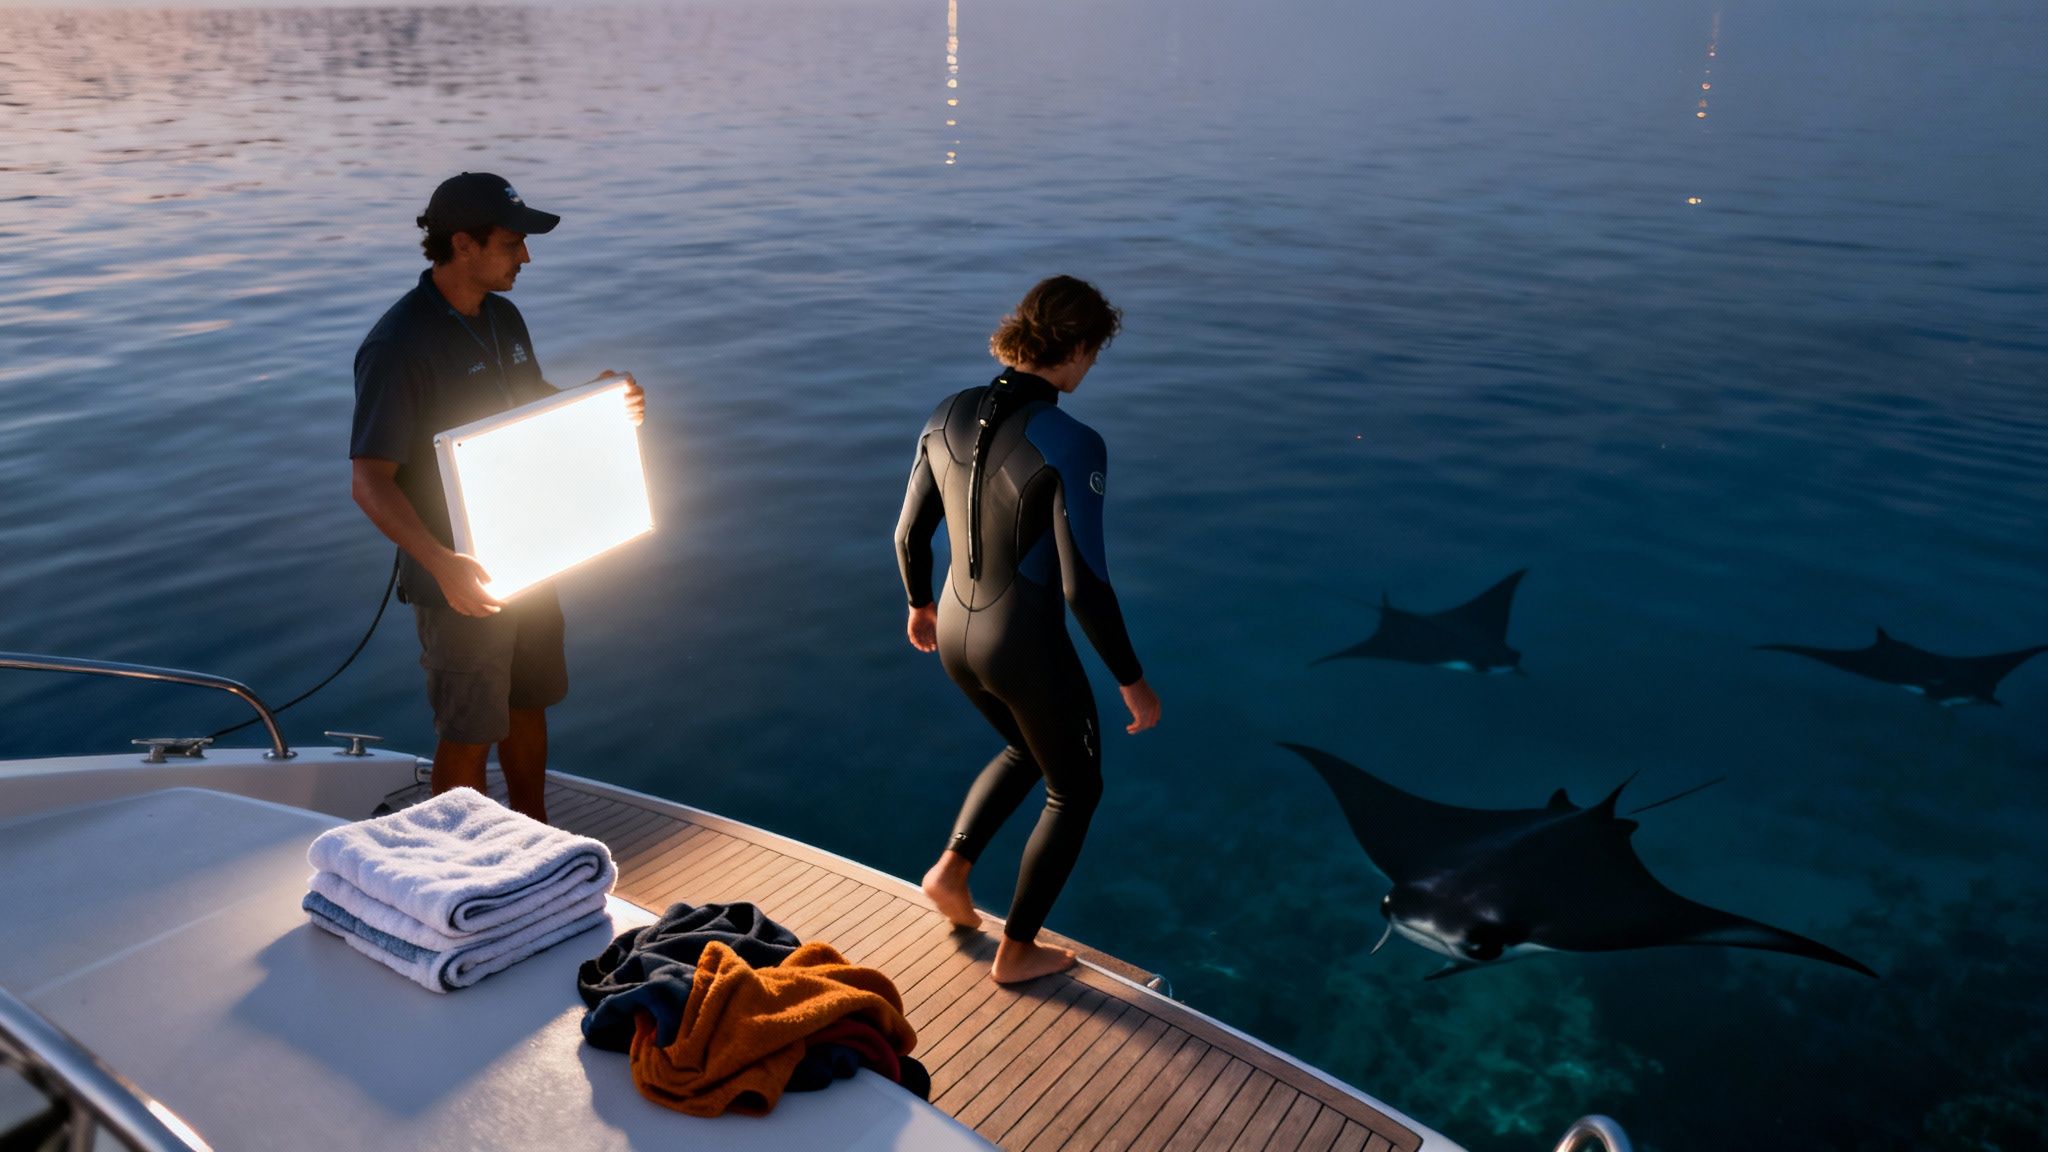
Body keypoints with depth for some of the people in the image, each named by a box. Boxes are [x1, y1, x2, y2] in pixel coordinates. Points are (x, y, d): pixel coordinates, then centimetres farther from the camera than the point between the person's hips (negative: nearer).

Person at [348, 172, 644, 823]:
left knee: (528, 706, 21)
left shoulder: (503, 318, 5)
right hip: (463, 582, -8)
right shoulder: (397, 347, -21)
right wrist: (443, 566, -36)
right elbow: (369, 483, -24)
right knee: (468, 738, 6)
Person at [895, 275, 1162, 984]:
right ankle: (1016, 951, 30)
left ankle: (951, 868, 27)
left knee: (1027, 751, 36)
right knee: (1076, 789, 21)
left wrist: (920, 603, 25)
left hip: (956, 637, 7)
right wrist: (1132, 682, -12)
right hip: (1028, 652, -6)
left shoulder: (950, 416, -4)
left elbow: (910, 535, 5)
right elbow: (1085, 584, -24)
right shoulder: (1072, 446, -24)